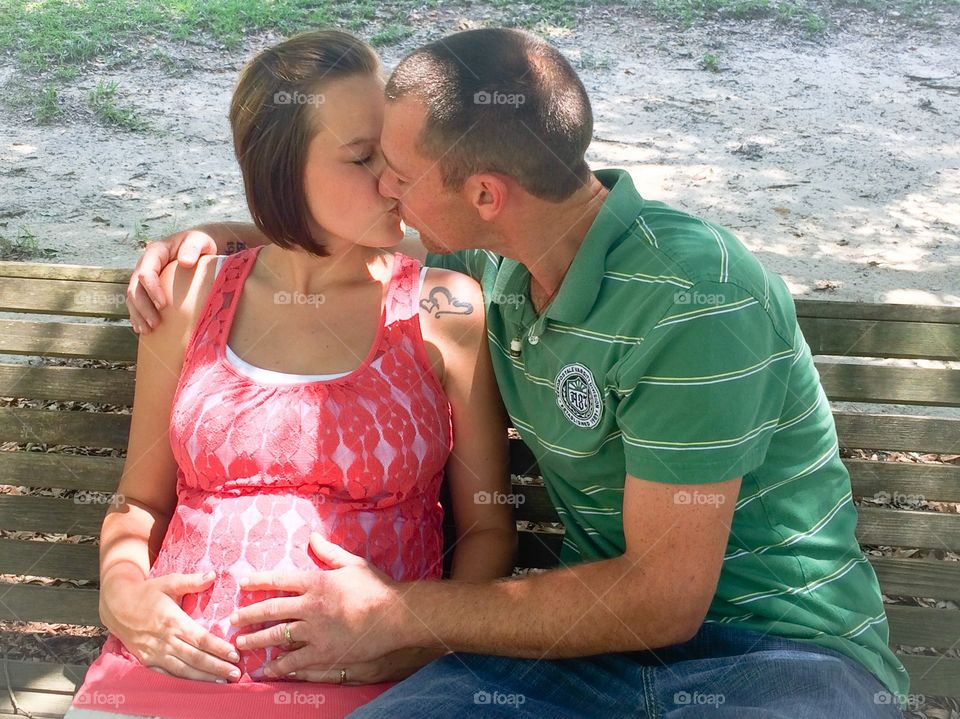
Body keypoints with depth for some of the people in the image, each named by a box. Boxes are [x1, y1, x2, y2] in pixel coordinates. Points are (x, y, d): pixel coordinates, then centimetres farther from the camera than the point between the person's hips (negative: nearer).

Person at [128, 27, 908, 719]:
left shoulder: (692, 297, -23)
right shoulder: (493, 261, 0)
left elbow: (663, 601, -21)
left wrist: (396, 615, -15)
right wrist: (217, 237, 8)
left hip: (784, 646, -4)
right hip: (613, 618, 5)